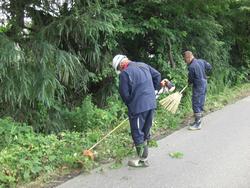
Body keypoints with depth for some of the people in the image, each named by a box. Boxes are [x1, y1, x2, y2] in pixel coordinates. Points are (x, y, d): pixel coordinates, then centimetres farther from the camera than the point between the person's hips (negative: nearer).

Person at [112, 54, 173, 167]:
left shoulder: (125, 73, -12)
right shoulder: (143, 65, 10)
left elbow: (124, 94, -9)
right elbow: (157, 75, 15)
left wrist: (129, 104, 8)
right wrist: (154, 88, 19)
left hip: (138, 107, -8)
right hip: (151, 104, 8)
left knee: (137, 133, 5)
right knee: (145, 131, 18)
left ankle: (143, 160, 12)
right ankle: (143, 154, 31)